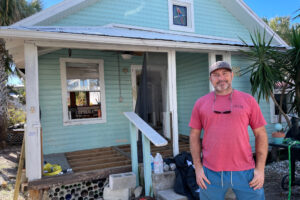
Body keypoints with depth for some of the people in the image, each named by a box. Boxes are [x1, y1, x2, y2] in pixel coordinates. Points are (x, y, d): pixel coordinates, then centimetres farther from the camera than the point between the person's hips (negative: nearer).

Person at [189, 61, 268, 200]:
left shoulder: (248, 100, 2)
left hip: (244, 171, 0)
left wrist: (260, 168, -1)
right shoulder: (200, 103, 3)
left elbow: (260, 135, 4)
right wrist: (198, 167, 1)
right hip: (211, 172, 1)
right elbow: (194, 136, 5)